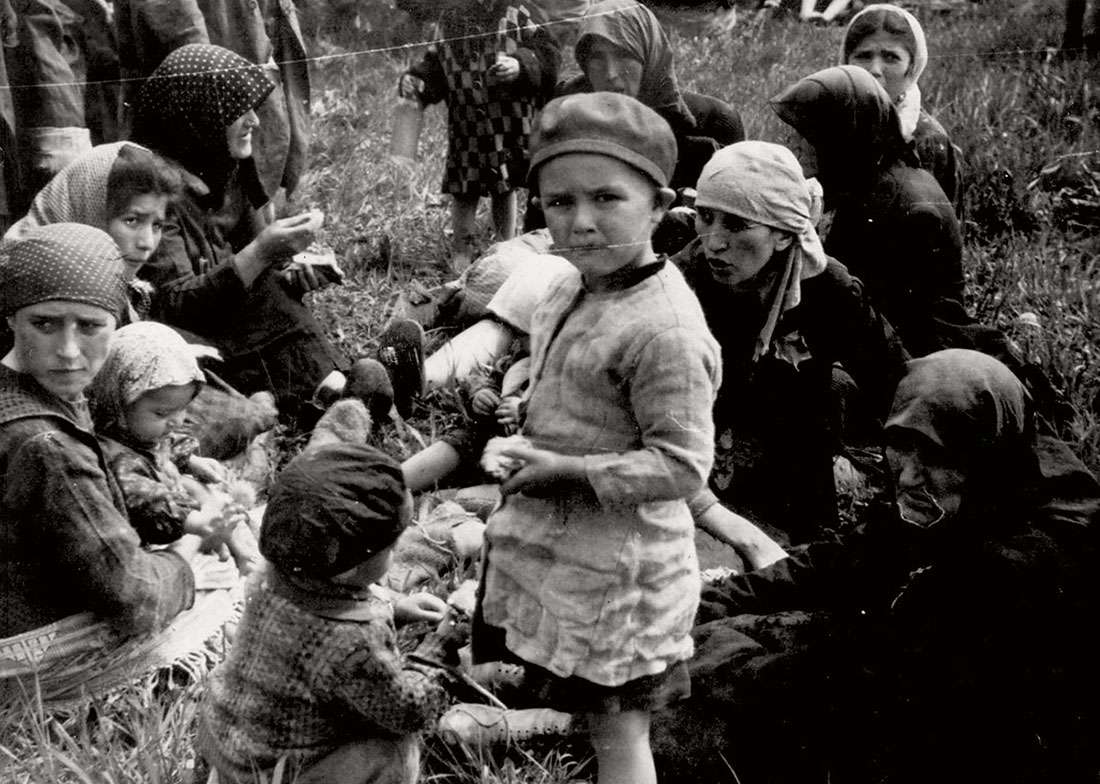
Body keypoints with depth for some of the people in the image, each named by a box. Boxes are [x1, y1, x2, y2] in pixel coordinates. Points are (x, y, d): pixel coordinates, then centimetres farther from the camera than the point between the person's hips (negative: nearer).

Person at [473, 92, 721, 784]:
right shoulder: (574, 286, 1)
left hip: (613, 566, -9)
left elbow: (682, 466, -26)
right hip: (549, 540, 9)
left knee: (617, 728, 11)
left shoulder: (665, 330, -28)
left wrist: (570, 472, -25)